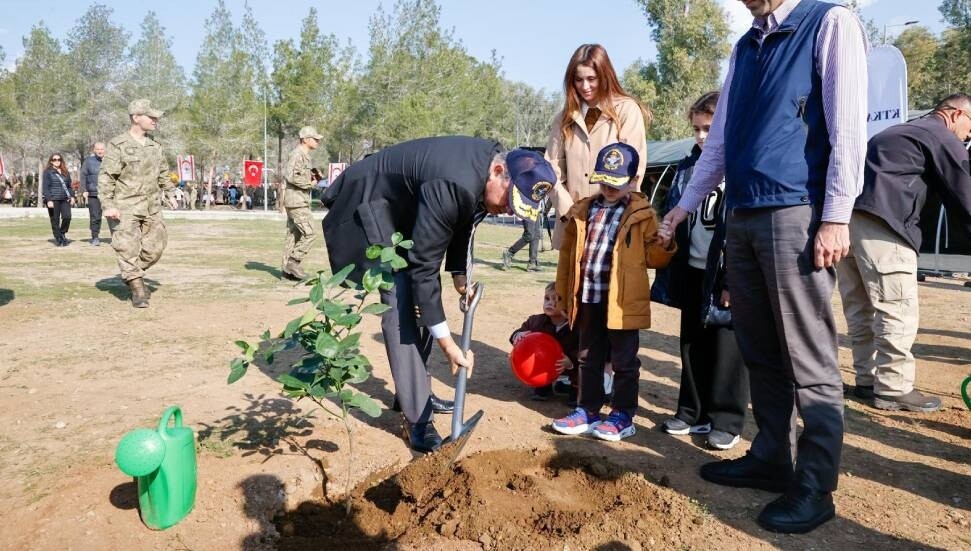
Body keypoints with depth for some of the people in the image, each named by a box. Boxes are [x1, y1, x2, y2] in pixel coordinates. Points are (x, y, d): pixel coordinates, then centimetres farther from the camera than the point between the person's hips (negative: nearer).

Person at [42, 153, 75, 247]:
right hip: (53, 200, -4)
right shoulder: (48, 172, 1)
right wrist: (48, 200, -13)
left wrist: (72, 197, 10)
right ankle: (58, 239, 7)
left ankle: (62, 234, 14)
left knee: (67, 217, -10)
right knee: (55, 220, -1)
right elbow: (45, 188, -4)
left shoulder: (65, 172, 16)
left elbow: (69, 186, 23)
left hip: (65, 200, 4)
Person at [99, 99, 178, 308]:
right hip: (125, 208, -6)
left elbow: (163, 172, 24)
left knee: (155, 246, 7)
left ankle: (132, 276, 30)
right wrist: (108, 205, -18)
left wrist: (170, 194, 19)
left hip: (151, 207, 6)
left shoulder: (154, 145, 11)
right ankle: (137, 290, 6)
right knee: (128, 249, -4)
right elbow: (105, 176, -11)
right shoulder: (118, 145, -8)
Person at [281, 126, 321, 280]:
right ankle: (293, 262, -7)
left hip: (299, 201, 10)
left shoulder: (304, 155, 18)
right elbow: (291, 176, -25)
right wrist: (309, 183, -13)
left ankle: (287, 270, 12)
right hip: (297, 201, -10)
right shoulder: (297, 154, -13)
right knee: (309, 233, -12)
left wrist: (313, 176, 12)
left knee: (294, 235, 9)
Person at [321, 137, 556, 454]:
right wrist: (447, 343, -31)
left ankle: (413, 391, 23)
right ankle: (419, 421, -15)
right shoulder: (453, 187, -37)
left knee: (423, 298, 8)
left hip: (407, 208, 9)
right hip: (370, 204, -9)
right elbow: (423, 267, -33)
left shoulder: (489, 163, -10)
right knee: (400, 302, -18)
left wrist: (460, 271, -3)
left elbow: (464, 220, 8)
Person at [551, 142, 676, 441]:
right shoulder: (583, 211, 8)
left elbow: (652, 257, -1)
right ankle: (588, 410, 27)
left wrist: (664, 244, -22)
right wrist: (562, 291, 14)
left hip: (622, 301, -5)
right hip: (588, 297, 5)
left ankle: (623, 416, 18)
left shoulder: (642, 214, -3)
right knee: (589, 357, 15)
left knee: (623, 361, 6)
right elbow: (568, 253, 14)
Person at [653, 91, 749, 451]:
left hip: (727, 273, -6)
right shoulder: (690, 165, 11)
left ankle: (726, 420, 14)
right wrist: (672, 267, 11)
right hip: (692, 269, 6)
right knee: (692, 343, 13)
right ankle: (693, 411, 26)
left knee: (727, 347, 3)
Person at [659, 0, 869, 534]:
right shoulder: (745, 46, 20)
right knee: (759, 350, 11)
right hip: (742, 216, 7)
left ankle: (815, 486, 7)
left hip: (795, 214, -7)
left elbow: (847, 125, -9)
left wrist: (835, 217, -16)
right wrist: (685, 206, 25)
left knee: (808, 359, -3)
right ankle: (772, 457, 24)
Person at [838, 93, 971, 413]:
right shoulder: (943, 138, 7)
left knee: (860, 306, 12)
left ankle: (868, 380, 19)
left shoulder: (900, 132, 33)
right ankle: (893, 388, -1)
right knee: (897, 309, -4)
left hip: (845, 214, 9)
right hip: (879, 219, -9)